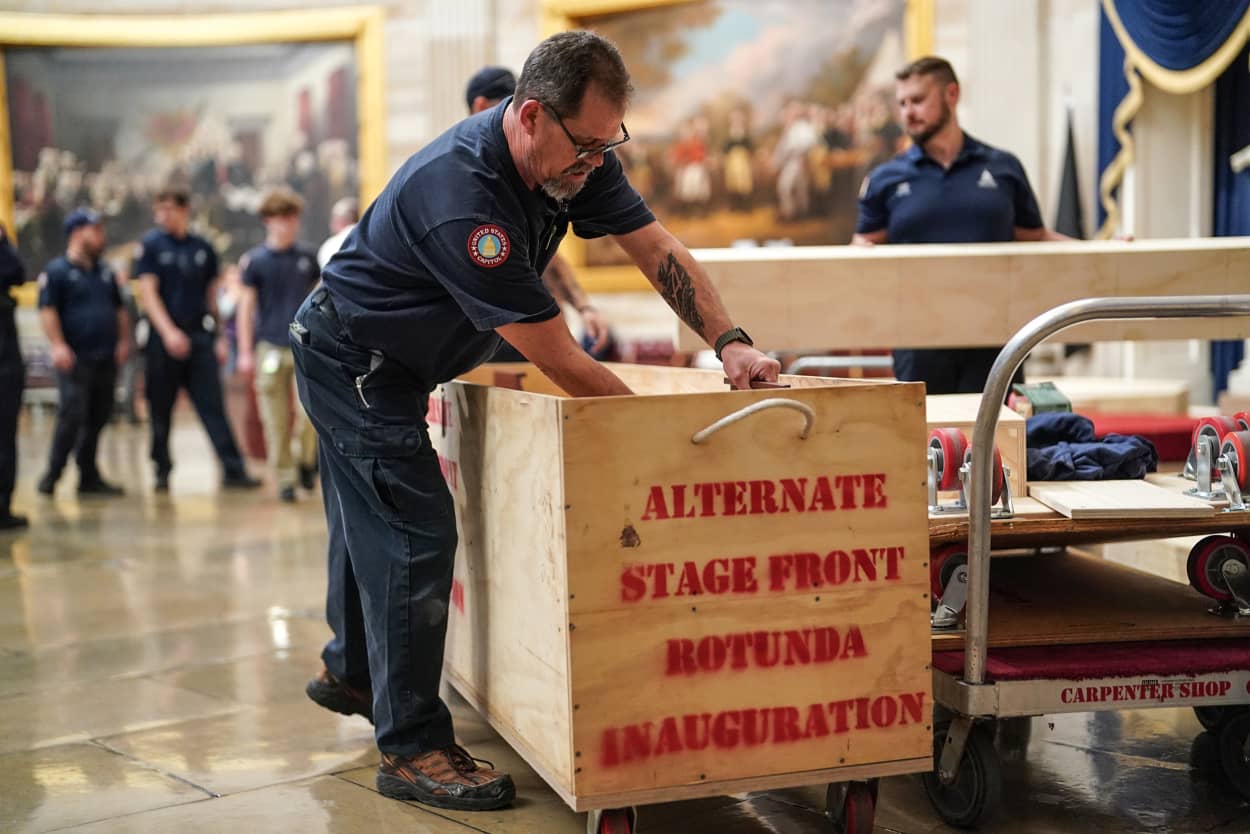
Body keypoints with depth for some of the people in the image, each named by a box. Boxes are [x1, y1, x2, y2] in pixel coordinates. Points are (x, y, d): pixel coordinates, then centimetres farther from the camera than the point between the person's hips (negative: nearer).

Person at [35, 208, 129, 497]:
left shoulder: (105, 272, 17)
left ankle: (89, 476, 14)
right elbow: (47, 310, -9)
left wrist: (123, 341, 10)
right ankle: (52, 475, -2)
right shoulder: (57, 270, -2)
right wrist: (58, 345, -19)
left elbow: (119, 309, 22)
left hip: (105, 359, 6)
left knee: (97, 419, 7)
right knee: (72, 416, -13)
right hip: (75, 359, -6)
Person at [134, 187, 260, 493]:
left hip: (201, 337, 2)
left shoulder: (203, 248, 10)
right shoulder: (151, 245, 1)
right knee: (161, 410, 5)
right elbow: (148, 292, -6)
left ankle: (233, 470, -7)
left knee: (213, 406, -3)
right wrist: (169, 332, -18)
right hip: (164, 338, -2)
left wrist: (220, 337, 11)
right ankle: (162, 471, 17)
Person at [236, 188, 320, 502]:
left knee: (310, 411, -12)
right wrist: (245, 352, -1)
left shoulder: (307, 256, 9)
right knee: (276, 420, 1)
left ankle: (308, 461, 13)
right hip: (270, 347, -1)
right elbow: (246, 306, 3)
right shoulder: (255, 260, 2)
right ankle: (284, 479, 12)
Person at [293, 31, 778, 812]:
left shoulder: (577, 158, -12)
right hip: (351, 359, -9)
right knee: (417, 533, -13)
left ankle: (350, 669, 44)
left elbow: (657, 248, -6)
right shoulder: (460, 196, -38)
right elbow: (560, 362, -35)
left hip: (390, 365, 9)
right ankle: (412, 748, -3)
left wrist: (732, 342, -19)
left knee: (376, 520, 22)